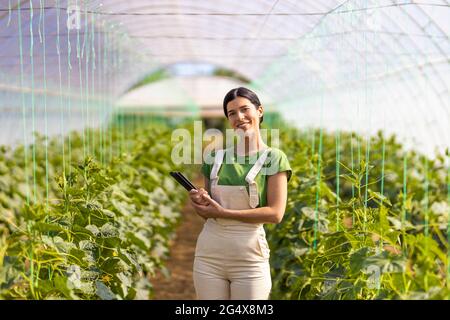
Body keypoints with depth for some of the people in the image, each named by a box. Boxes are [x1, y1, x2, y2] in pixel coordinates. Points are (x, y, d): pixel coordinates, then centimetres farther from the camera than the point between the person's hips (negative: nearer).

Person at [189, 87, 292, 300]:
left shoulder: (274, 159, -2)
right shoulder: (216, 157, 9)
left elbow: (275, 213, -11)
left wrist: (222, 212, -14)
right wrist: (199, 202, -6)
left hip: (249, 256, -3)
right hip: (209, 253, 3)